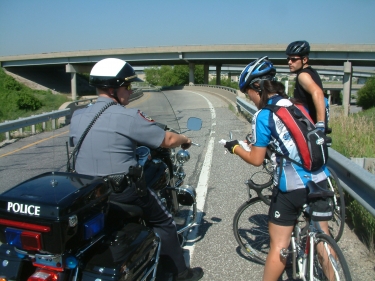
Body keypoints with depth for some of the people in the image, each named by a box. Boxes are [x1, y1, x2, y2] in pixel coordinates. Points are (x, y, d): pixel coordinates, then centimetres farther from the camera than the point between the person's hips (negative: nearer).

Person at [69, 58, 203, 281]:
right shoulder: (129, 117, -16)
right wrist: (185, 139, 15)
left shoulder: (77, 117, 2)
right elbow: (168, 140, -8)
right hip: (124, 193, -5)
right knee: (164, 222, 15)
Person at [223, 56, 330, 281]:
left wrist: (235, 147, 9)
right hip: (320, 181, 6)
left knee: (279, 246, 8)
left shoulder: (263, 115, -10)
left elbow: (256, 160, -8)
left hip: (291, 188, -6)